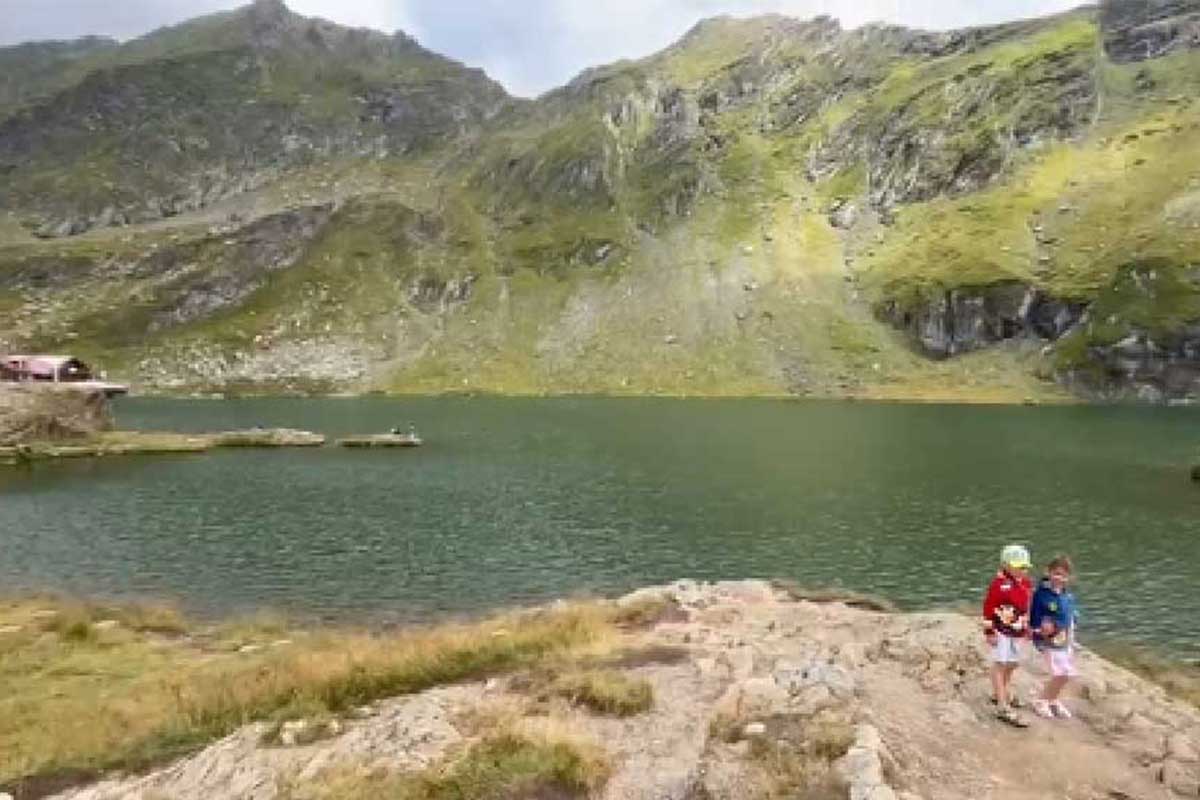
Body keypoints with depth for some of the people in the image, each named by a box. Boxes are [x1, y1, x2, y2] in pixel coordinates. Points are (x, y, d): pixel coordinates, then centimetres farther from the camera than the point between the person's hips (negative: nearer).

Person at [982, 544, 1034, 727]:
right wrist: (990, 631, -16)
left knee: (1012, 664, 19)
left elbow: (1026, 606, 19)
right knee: (1000, 665, -4)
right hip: (1001, 631, -8)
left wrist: (1026, 626, 20)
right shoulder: (999, 583, -18)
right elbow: (989, 608, -16)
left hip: (1017, 631, 8)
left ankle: (1000, 694, 40)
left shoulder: (1026, 584, 5)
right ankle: (1003, 708, -2)